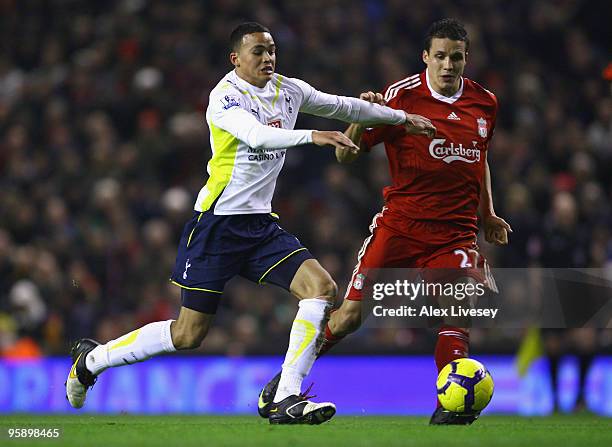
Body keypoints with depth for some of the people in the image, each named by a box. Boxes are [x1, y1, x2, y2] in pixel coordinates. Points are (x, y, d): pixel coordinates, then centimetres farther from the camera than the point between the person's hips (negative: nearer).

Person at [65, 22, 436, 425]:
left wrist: (400, 117, 28)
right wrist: (313, 136, -46)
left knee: (322, 287, -14)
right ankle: (92, 358, 17)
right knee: (189, 334, -4)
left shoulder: (288, 90, 7)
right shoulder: (225, 97, -15)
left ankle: (286, 399, -14)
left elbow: (343, 106, 22)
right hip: (217, 222, -7)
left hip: (261, 223, 7)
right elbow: (258, 135, -34)